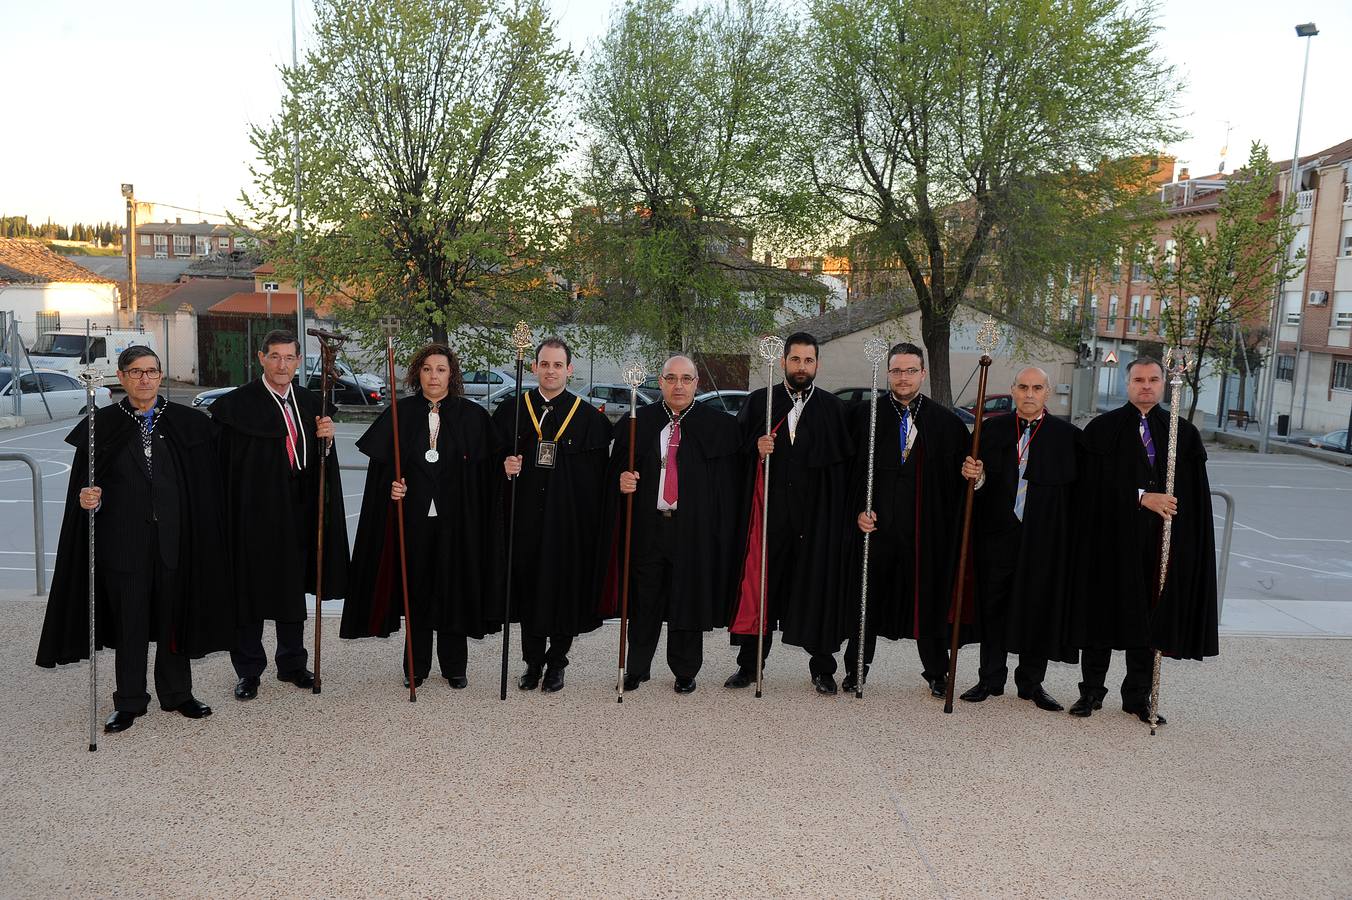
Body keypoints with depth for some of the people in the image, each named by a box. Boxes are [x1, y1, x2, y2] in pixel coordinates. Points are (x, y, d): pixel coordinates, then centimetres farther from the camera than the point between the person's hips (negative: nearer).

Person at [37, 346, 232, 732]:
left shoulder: (187, 422, 2)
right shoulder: (102, 425, 1)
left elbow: (204, 485, 1)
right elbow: (88, 483, 3)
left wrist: (200, 535, -4)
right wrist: (88, 498, -19)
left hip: (173, 537, 1)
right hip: (123, 538, 0)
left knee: (173, 616, 10)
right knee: (129, 621, 7)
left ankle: (177, 693, 25)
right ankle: (129, 701, 20)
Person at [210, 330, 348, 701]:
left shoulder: (310, 403, 9)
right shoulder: (237, 403, -8)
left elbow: (319, 463, 12)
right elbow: (221, 458, -11)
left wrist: (326, 439, -7)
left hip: (296, 511, 5)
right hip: (253, 511, -5)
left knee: (294, 588, 14)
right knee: (250, 589, 4)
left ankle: (292, 663, 27)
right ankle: (249, 670, 17)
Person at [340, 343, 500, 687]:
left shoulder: (472, 416, 1)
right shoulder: (400, 413, 4)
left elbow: (485, 471, 1)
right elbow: (382, 464, 5)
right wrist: (391, 486, -12)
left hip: (455, 519, -1)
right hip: (413, 516, 1)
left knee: (454, 589, 6)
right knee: (416, 589, 8)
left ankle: (454, 665, 20)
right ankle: (417, 665, 20)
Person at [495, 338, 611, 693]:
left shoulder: (589, 417, 0)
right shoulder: (511, 411, 6)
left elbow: (597, 476, -2)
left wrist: (593, 521, -10)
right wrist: (505, 466, -12)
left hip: (570, 519, -2)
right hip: (526, 517, 2)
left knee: (564, 587, 5)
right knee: (529, 586, 9)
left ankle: (556, 663, 21)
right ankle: (533, 662, 24)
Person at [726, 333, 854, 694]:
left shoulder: (835, 408, 7)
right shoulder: (759, 401, 8)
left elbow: (846, 463, 5)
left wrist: (845, 512, -5)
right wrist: (756, 448, -12)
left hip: (818, 515, 0)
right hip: (770, 511, 0)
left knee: (819, 589, 4)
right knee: (761, 586, 3)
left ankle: (822, 668, 18)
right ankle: (749, 665, 16)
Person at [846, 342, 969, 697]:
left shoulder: (946, 422, 3)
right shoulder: (866, 415, 2)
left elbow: (964, 468, 10)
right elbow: (851, 469, 2)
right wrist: (859, 509, -7)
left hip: (926, 529, 0)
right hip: (877, 523, 0)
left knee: (929, 598, 9)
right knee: (867, 597, 8)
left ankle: (936, 671, 25)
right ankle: (856, 668, 24)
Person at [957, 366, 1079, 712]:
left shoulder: (1068, 435, 0)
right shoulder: (991, 429, 5)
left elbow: (1076, 489, -1)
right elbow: (981, 483, 2)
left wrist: (1068, 534, -10)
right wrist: (974, 476, -20)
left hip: (1044, 539, -1)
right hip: (997, 534, 1)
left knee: (1039, 609, 7)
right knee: (993, 607, 8)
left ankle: (1031, 681, 23)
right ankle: (991, 678, 22)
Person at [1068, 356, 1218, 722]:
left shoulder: (1184, 433, 8)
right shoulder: (1102, 428, 1)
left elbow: (1197, 496, 6)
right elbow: (1098, 484, -7)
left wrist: (1183, 540, -5)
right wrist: (1142, 497, -15)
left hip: (1160, 542, 2)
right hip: (1111, 538, -2)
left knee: (1148, 618, 7)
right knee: (1104, 613, 4)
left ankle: (1137, 696, 18)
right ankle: (1092, 691, 15)